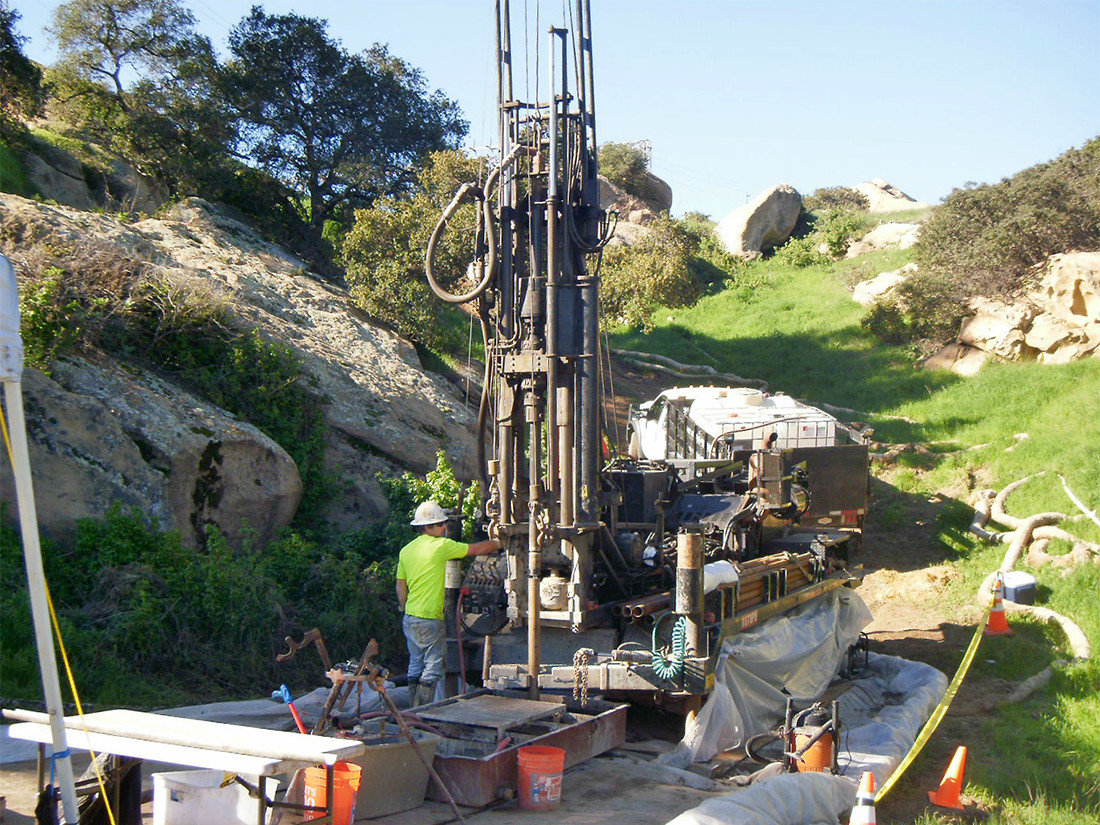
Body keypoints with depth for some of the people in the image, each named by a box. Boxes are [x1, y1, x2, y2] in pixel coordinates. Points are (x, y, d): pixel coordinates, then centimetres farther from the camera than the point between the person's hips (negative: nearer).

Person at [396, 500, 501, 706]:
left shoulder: (406, 550, 9)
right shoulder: (441, 545, -11)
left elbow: (401, 585, 15)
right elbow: (476, 549, -4)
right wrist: (498, 544, 12)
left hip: (409, 619, 8)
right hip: (430, 619, -8)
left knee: (416, 665, 15)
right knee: (434, 668, -1)